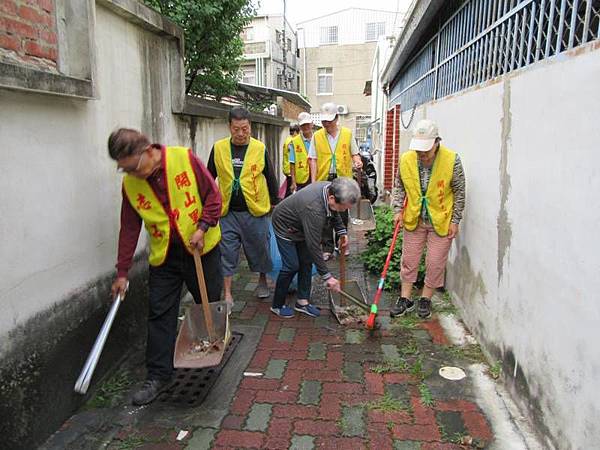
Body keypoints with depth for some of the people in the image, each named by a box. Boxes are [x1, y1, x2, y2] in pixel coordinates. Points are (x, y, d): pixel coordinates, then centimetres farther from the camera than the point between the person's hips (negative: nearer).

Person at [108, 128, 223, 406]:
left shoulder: (184, 158, -14)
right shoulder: (130, 184, -5)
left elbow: (213, 195, -8)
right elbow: (129, 229, 1)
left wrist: (202, 228, -18)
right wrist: (122, 272, 2)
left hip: (202, 249, -2)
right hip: (164, 257, 2)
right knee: (159, 315, 2)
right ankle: (157, 375, 14)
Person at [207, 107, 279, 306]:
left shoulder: (259, 148, -3)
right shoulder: (218, 148, 0)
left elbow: (270, 178, 6)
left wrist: (275, 204, 9)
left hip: (255, 212, 0)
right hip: (227, 212, 1)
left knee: (259, 250, 13)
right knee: (227, 253, 4)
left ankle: (262, 281, 39)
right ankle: (227, 294, 16)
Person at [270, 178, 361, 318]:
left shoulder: (331, 188, -19)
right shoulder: (314, 210, -43)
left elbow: (333, 212, 7)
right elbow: (314, 246, -37)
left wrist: (342, 231, -1)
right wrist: (327, 276, -31)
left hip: (301, 226, 8)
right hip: (285, 226, -8)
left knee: (306, 262, 6)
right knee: (292, 266, -9)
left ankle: (302, 301, 17)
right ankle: (277, 305, 8)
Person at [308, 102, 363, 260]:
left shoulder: (347, 133, 4)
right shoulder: (317, 136, 3)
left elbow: (354, 153, 10)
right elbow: (313, 159, 1)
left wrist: (357, 161, -14)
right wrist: (313, 181, -6)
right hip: (323, 180, 0)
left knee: (342, 214, 9)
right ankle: (327, 248, 13)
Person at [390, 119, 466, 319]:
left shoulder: (451, 160, -17)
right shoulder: (406, 159, -9)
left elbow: (459, 193, -7)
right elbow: (400, 187, 6)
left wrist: (455, 220, -6)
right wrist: (398, 210, -5)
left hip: (441, 222, -2)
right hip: (414, 220, 3)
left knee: (435, 263, 5)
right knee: (409, 259, 9)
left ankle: (425, 300, 24)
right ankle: (405, 299, 23)